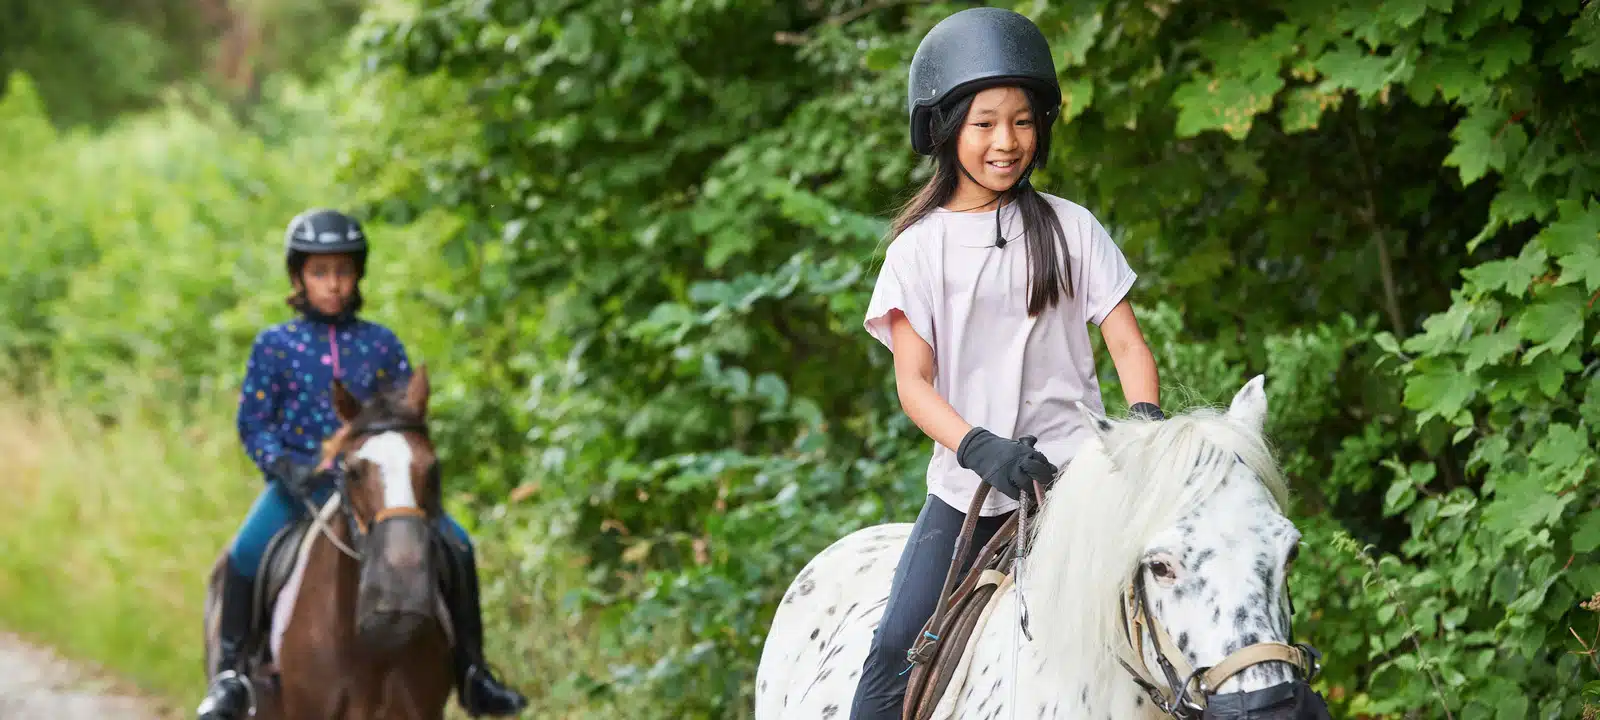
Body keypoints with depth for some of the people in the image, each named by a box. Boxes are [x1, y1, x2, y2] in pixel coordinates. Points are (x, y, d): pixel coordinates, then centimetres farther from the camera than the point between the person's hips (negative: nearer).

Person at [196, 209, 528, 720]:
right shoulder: (274, 346, 4)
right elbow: (253, 423, 1)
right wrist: (286, 468, -16)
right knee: (246, 552, -30)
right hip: (301, 482, -2)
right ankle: (229, 672, -13)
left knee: (456, 543, -17)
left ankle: (470, 671, -5)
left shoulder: (381, 345, 9)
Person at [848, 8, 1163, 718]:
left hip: (1071, 468, 0)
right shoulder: (918, 248, 5)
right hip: (967, 484, 0)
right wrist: (981, 448, -21)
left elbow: (1127, 344, 4)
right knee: (897, 649, -11)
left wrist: (1147, 421, -18)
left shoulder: (1070, 229, 7)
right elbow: (913, 382, -2)